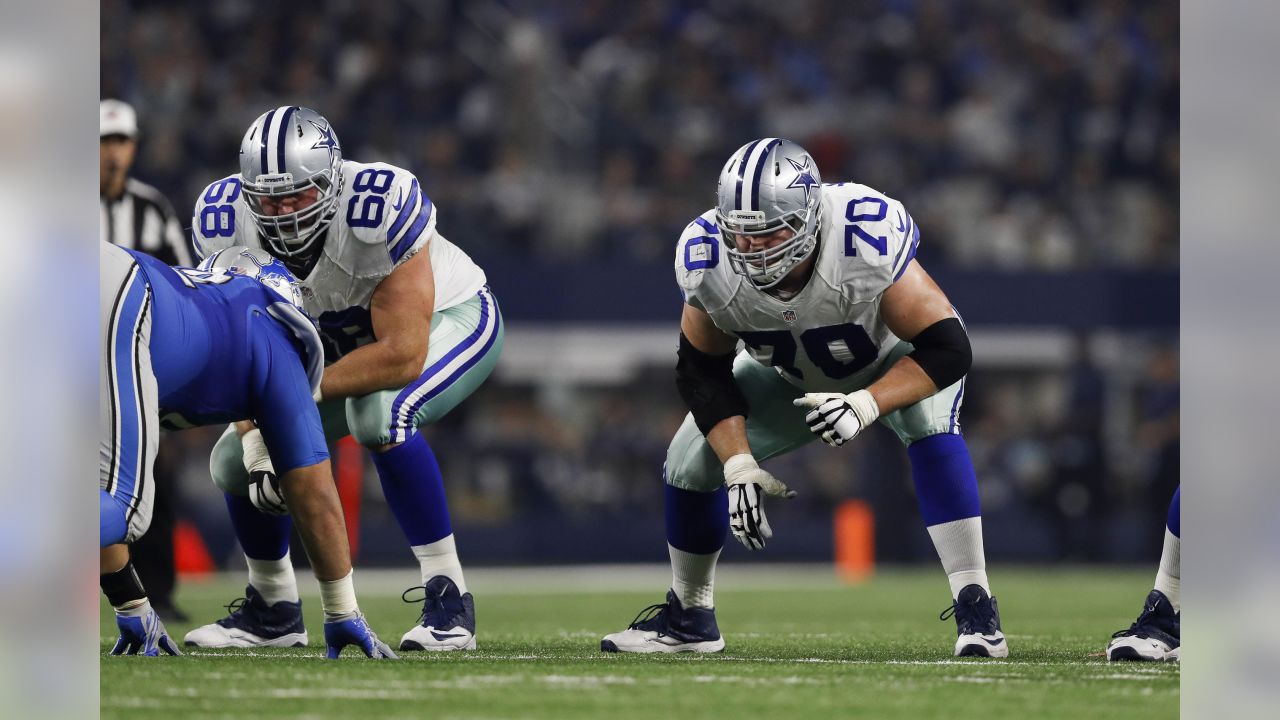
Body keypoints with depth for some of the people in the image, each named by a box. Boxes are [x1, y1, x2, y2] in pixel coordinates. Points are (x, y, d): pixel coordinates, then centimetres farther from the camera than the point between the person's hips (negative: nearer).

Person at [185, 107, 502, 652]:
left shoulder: (378, 210, -39)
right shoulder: (224, 223, -23)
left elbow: (403, 357, -37)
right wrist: (259, 438, -28)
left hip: (448, 321, -6)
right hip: (343, 339, 6)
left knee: (380, 415, -36)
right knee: (235, 460, -3)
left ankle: (448, 598, -26)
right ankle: (273, 610, 23)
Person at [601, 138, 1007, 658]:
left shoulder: (866, 242, -42)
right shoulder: (707, 261, -30)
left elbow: (947, 350, -36)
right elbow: (703, 373, -14)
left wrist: (866, 405, -49)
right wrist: (739, 465, -26)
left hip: (896, 364, -4)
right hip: (793, 376, 4)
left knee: (932, 428, -34)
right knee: (691, 460, -4)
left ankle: (974, 609, -30)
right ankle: (688, 618, 21)